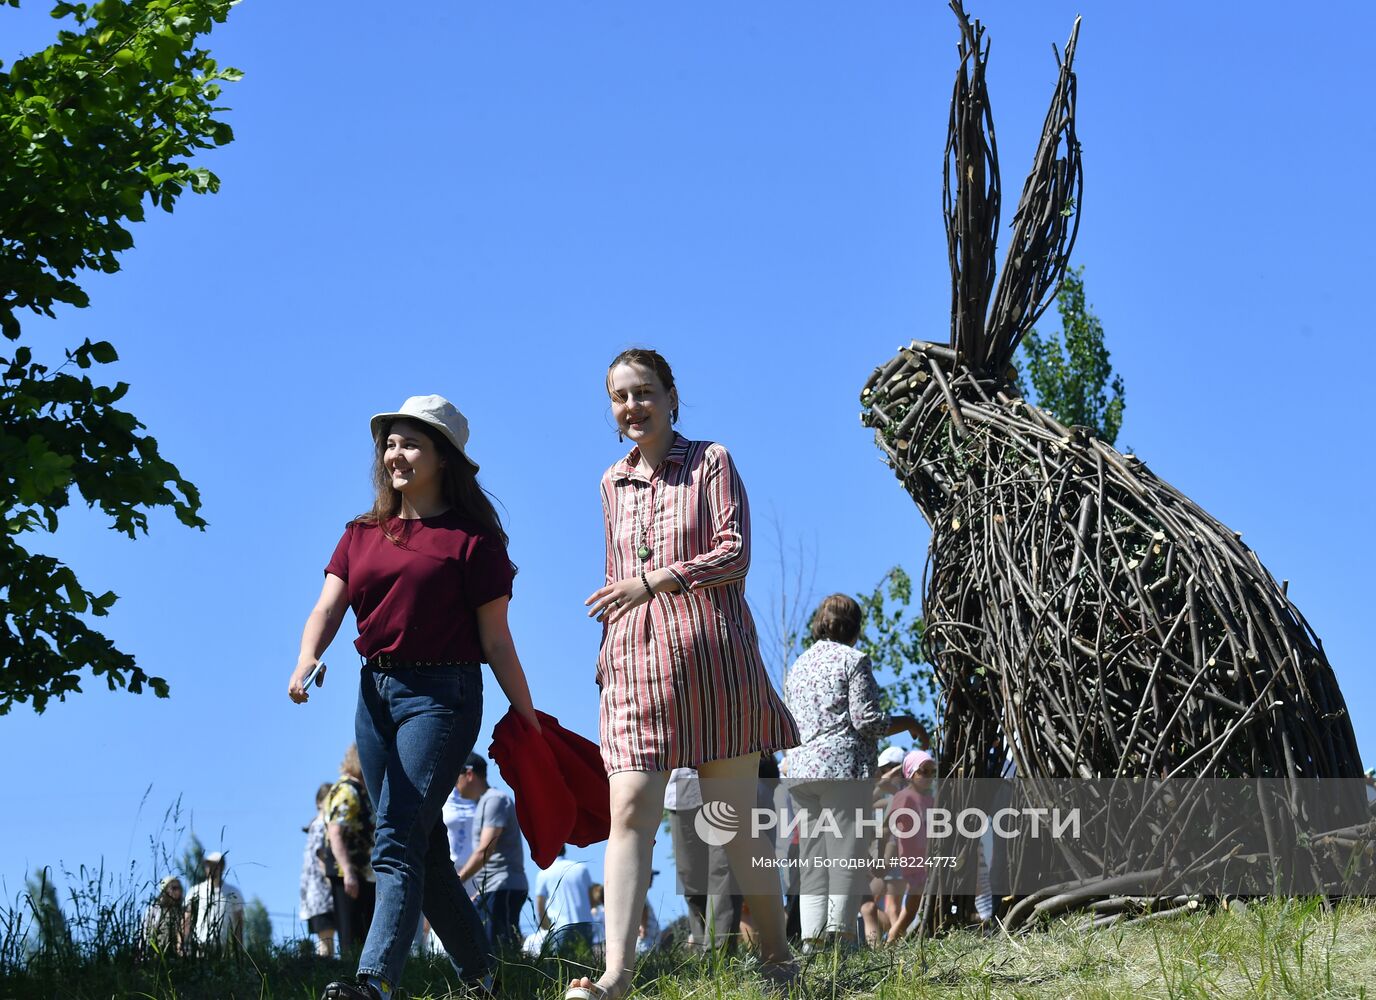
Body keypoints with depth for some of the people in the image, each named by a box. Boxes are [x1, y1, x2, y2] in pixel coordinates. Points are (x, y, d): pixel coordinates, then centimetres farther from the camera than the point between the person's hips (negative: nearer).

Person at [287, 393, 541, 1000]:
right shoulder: (362, 535, 13)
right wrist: (306, 660, -18)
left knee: (398, 840, -17)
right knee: (423, 844, 10)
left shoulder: (472, 538, -4)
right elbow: (327, 609, 2)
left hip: (442, 693, -6)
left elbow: (495, 641, -3)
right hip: (374, 693, 6)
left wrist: (527, 719, -4)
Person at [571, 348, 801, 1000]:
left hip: (711, 654, -4)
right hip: (636, 662, 4)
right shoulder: (613, 484, 18)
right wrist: (605, 654, 22)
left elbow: (735, 552, -6)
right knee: (629, 812, -10)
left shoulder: (711, 462, 3)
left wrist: (652, 580, -14)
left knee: (734, 817, 2)